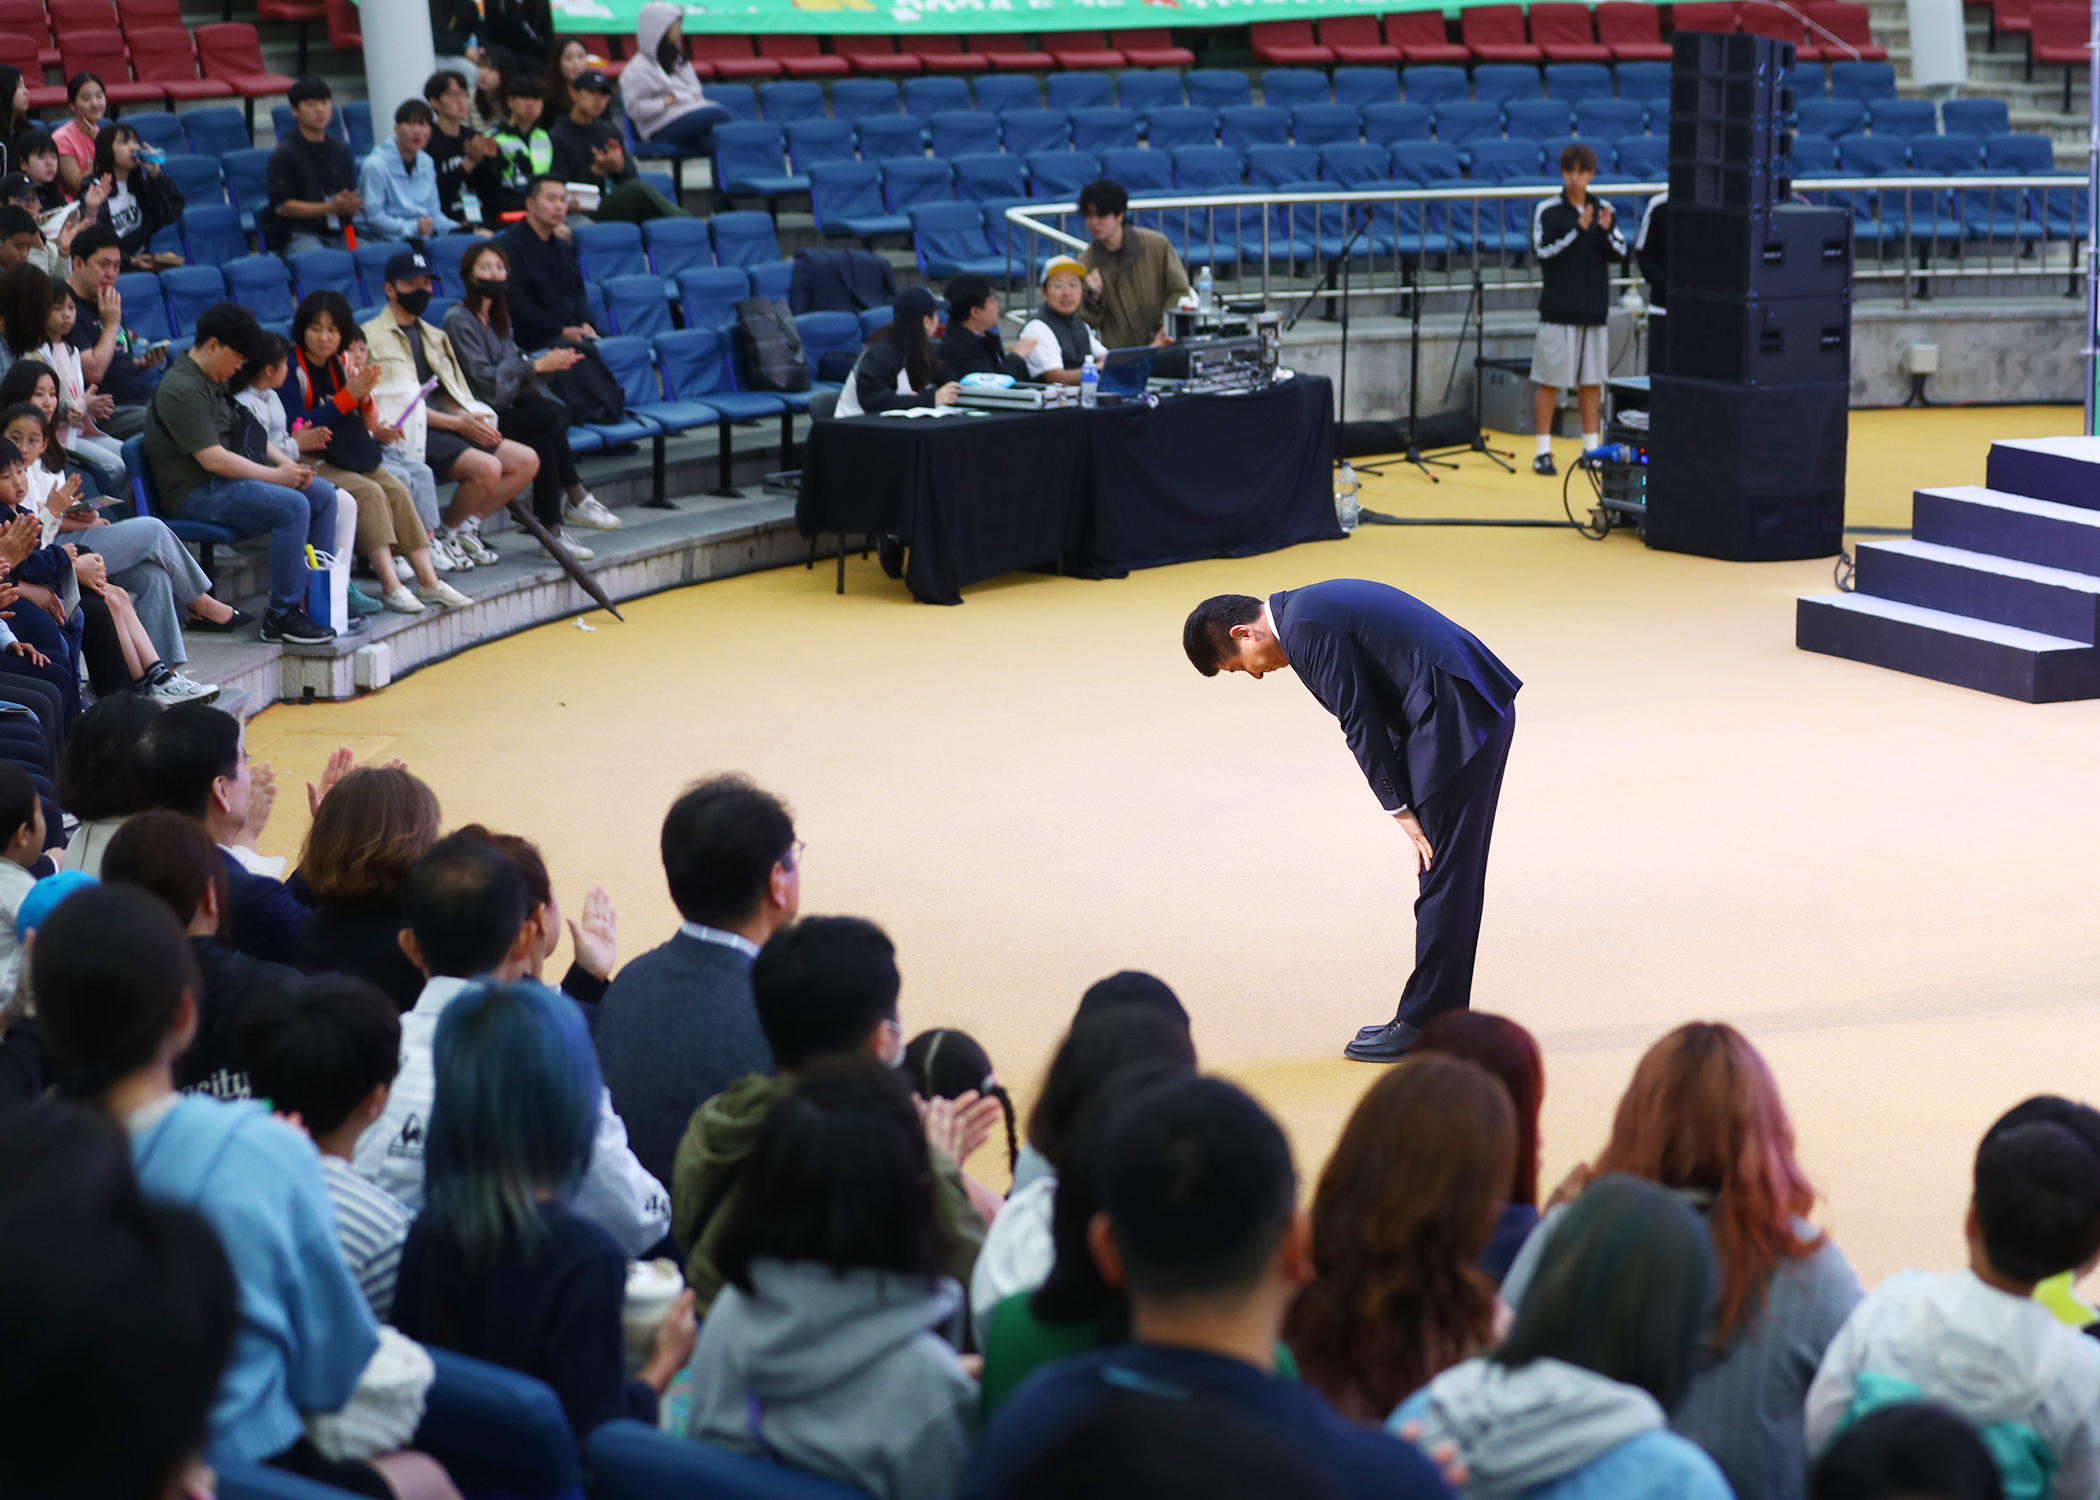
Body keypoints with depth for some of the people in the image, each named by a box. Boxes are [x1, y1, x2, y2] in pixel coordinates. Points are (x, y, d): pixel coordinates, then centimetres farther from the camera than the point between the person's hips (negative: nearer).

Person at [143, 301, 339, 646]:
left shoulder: (215, 383, 17)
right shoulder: (182, 389, -17)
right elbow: (213, 459, -23)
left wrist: (288, 465, 5)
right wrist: (276, 475, -17)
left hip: (227, 478, 11)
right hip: (196, 492, -11)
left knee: (323, 494, 8)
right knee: (292, 506, -28)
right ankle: (282, 616, -24)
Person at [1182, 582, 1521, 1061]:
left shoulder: (1304, 630, -13)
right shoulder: (1311, 607, 18)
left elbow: (1360, 724, -14)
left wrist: (1400, 810, -7)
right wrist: (1404, 805, 15)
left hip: (1456, 720, -10)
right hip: (1480, 708, 10)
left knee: (1442, 876, -3)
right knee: (1452, 876, 15)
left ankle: (1424, 1026, 4)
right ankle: (1441, 1017, 22)